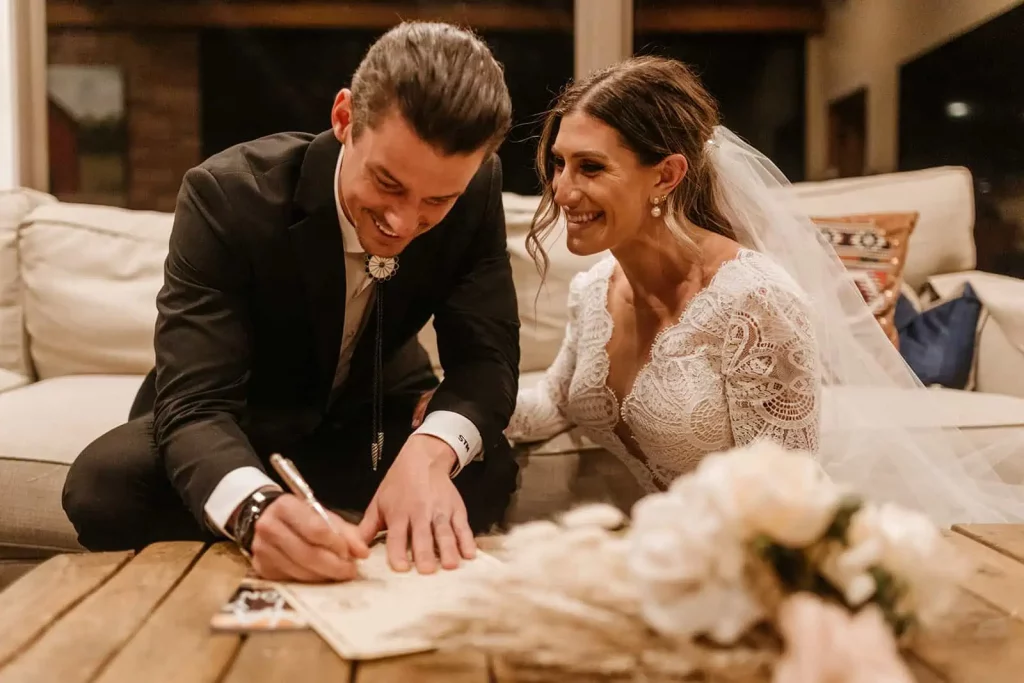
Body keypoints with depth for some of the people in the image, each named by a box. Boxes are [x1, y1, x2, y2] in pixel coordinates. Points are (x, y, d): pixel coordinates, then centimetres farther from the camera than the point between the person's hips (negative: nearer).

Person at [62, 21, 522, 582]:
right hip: (239, 425, -1)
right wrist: (258, 509, -59)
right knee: (101, 482, -29)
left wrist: (429, 450, -45)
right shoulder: (226, 195, -30)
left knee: (487, 471, -28)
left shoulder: (477, 192, -20)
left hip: (373, 418, 2)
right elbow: (194, 404, -35)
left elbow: (487, 358, -20)